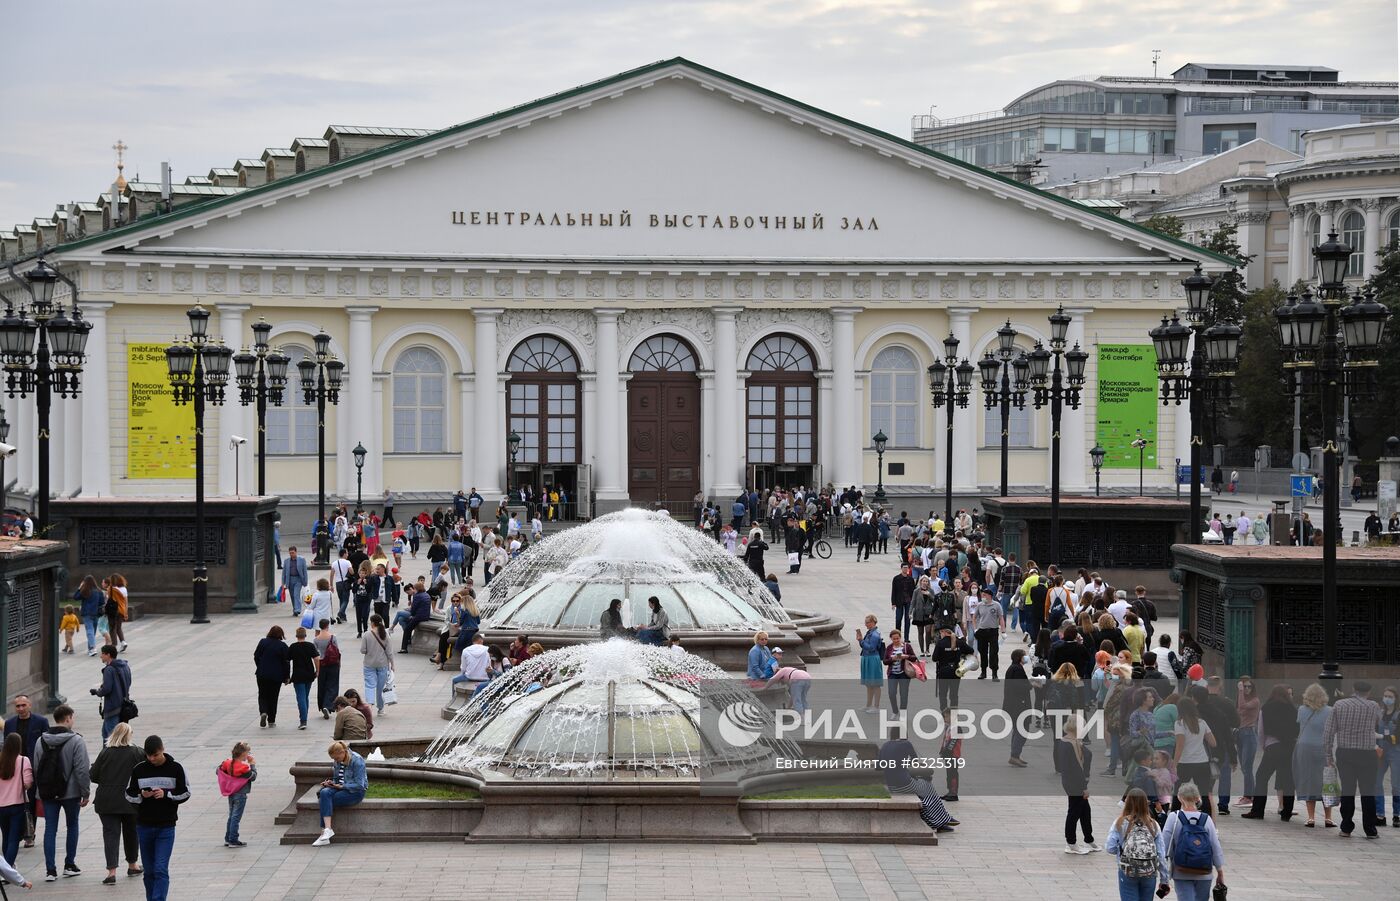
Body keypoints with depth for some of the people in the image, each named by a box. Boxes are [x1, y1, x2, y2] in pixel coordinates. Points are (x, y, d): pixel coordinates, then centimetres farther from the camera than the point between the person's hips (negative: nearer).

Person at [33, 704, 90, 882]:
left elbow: (36, 768, 8)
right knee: (72, 826, 15)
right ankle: (69, 865, 20)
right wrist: (86, 793, -7)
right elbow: (82, 770, -15)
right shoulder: (76, 741, -12)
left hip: (48, 793, 3)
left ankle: (50, 869, -1)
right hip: (71, 792, -3)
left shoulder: (40, 741, 3)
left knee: (50, 829, 5)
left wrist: (41, 789, 15)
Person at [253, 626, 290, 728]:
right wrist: (287, 677, 2)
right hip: (276, 676, -1)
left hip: (262, 674, 1)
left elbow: (256, 657, 4)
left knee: (262, 695, 12)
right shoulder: (283, 646, -8)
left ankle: (263, 712, -15)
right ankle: (271, 720, 12)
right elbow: (286, 662, -7)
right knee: (273, 697, 10)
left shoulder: (263, 642, -2)